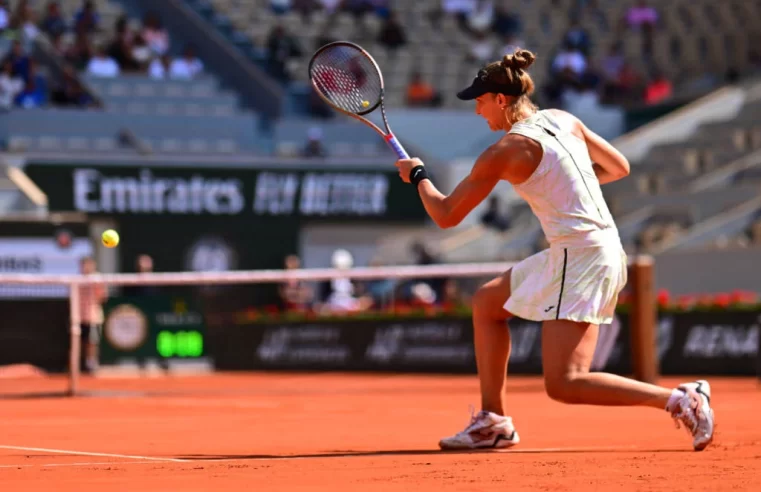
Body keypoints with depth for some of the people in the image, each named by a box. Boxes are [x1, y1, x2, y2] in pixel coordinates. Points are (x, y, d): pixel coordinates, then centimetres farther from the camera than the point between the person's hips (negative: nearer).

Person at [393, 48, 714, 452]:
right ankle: (493, 422, 23)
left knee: (564, 385, -10)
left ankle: (681, 400, -15)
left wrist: (418, 176, 13)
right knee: (486, 302, 21)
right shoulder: (563, 120, 9)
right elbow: (619, 167, 21)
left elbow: (445, 216, -4)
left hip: (580, 258, -10)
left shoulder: (505, 152, -12)